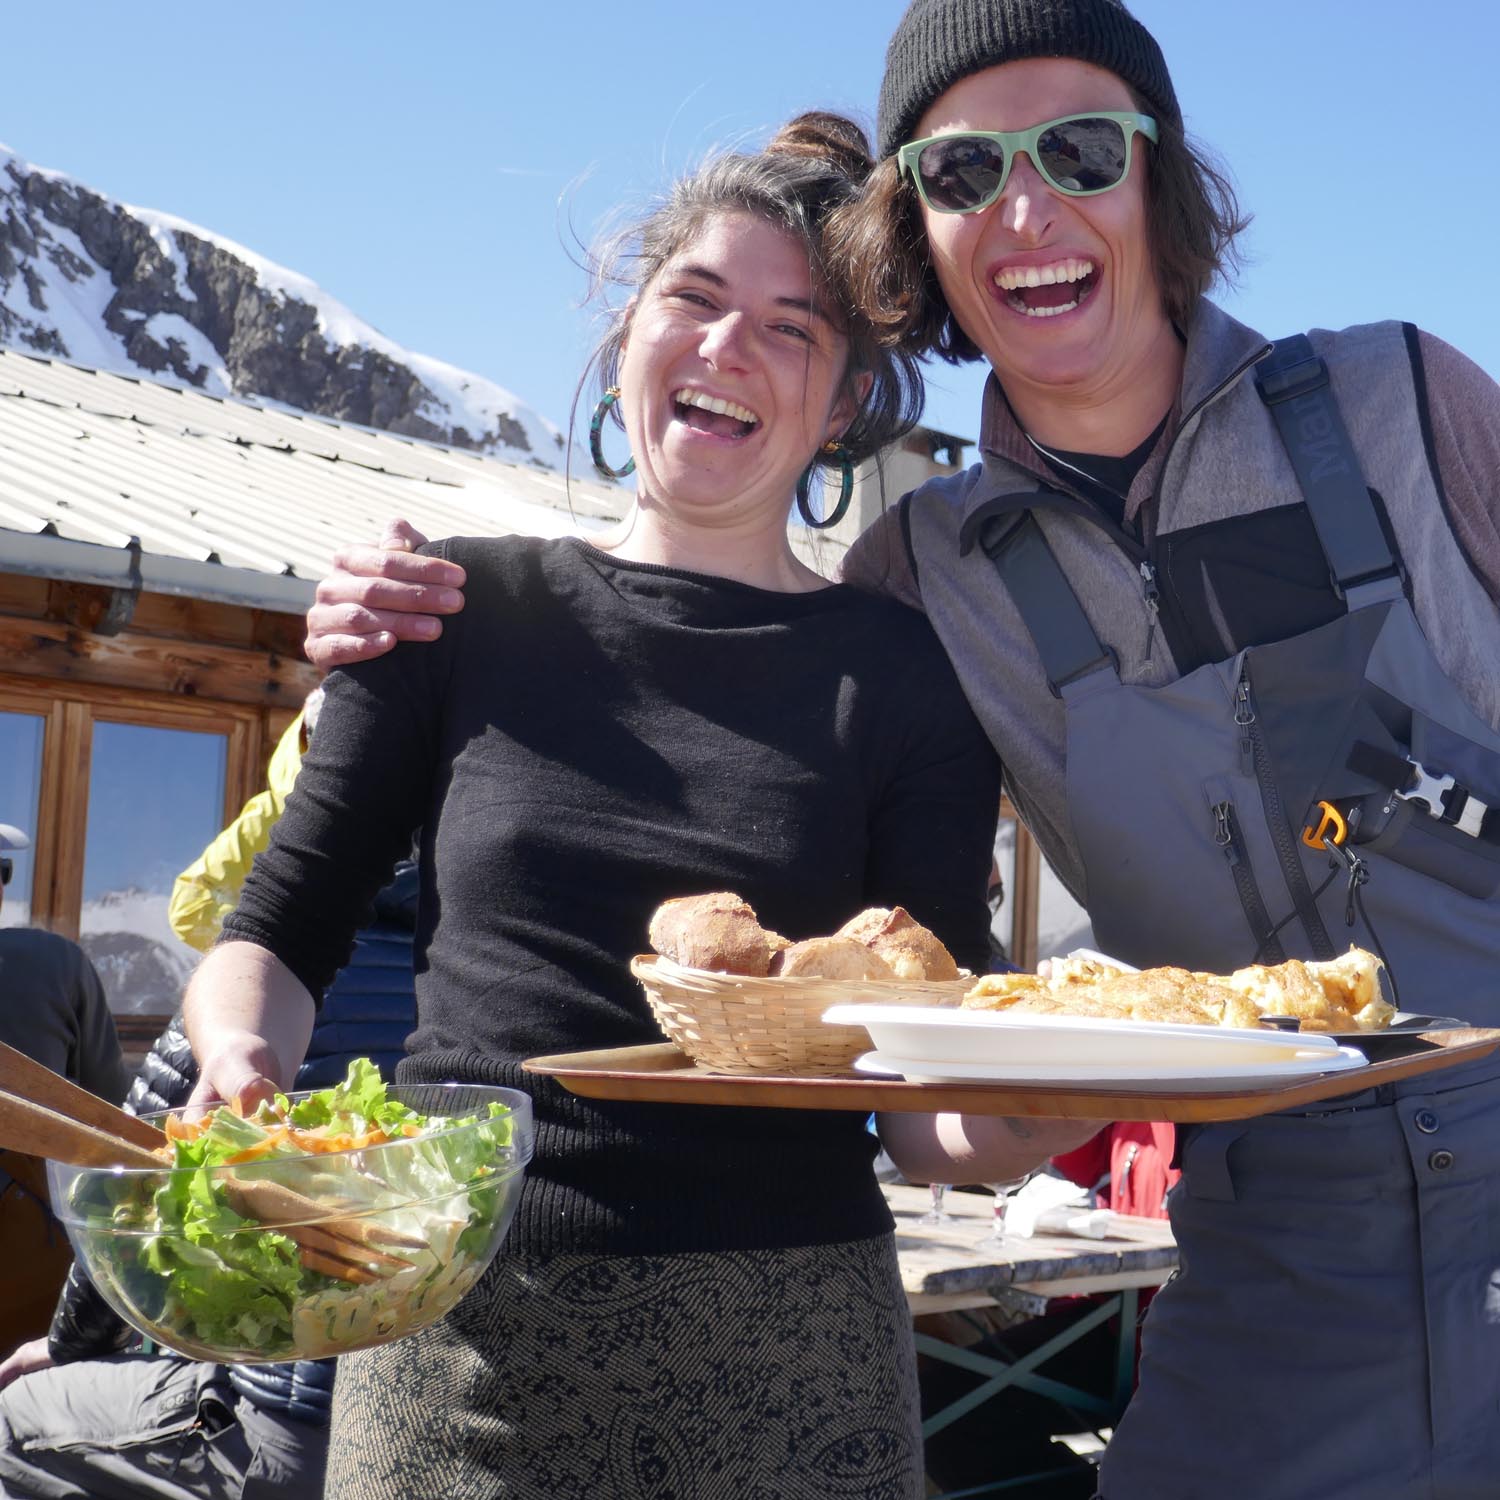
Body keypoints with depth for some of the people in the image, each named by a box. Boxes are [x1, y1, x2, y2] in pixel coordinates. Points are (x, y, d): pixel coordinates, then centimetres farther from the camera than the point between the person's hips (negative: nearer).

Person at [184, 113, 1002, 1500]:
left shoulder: (908, 674, 1)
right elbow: (275, 932, 6)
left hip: (786, 1356, 0)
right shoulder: (463, 608, 3)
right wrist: (244, 1070, -15)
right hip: (460, 1327, 1)